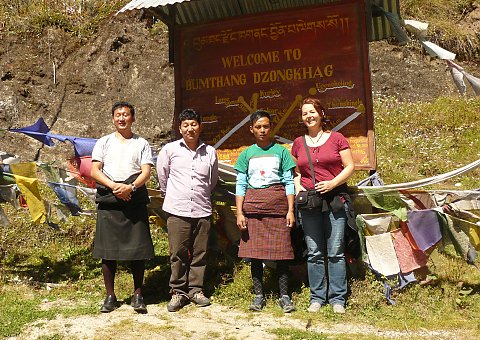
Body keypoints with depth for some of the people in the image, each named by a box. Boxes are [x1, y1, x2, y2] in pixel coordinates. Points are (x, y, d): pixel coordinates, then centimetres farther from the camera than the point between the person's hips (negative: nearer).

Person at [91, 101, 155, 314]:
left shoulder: (141, 144, 10)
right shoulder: (104, 142, 12)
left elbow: (146, 172, 0)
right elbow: (94, 171, 2)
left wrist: (131, 187, -19)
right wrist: (114, 186, -14)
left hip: (135, 201, -1)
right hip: (108, 202, 1)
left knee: (138, 249, 0)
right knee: (107, 250, 3)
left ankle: (138, 295, 11)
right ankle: (110, 296, 14)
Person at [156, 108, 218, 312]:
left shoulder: (210, 152, 6)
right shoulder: (170, 150, 1)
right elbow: (162, 175, 13)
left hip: (202, 210, 2)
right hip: (177, 211, -2)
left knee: (199, 253, 7)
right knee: (178, 254, 1)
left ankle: (195, 290, 20)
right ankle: (178, 292, 13)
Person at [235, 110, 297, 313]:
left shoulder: (280, 151, 8)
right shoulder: (246, 154, 11)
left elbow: (289, 182, 6)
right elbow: (240, 185, 8)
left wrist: (290, 210, -2)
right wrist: (239, 213, 0)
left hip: (277, 205, -1)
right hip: (253, 206, 1)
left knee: (281, 252, -1)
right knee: (254, 252, 2)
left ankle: (284, 296, 9)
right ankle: (259, 296, 13)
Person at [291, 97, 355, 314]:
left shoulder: (336, 138, 5)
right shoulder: (298, 143, 13)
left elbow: (350, 167, 2)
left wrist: (332, 183, -12)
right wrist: (298, 187, -2)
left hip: (335, 200, -2)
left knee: (336, 252, -1)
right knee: (314, 253, 4)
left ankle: (337, 298, 10)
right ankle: (317, 298, 15)